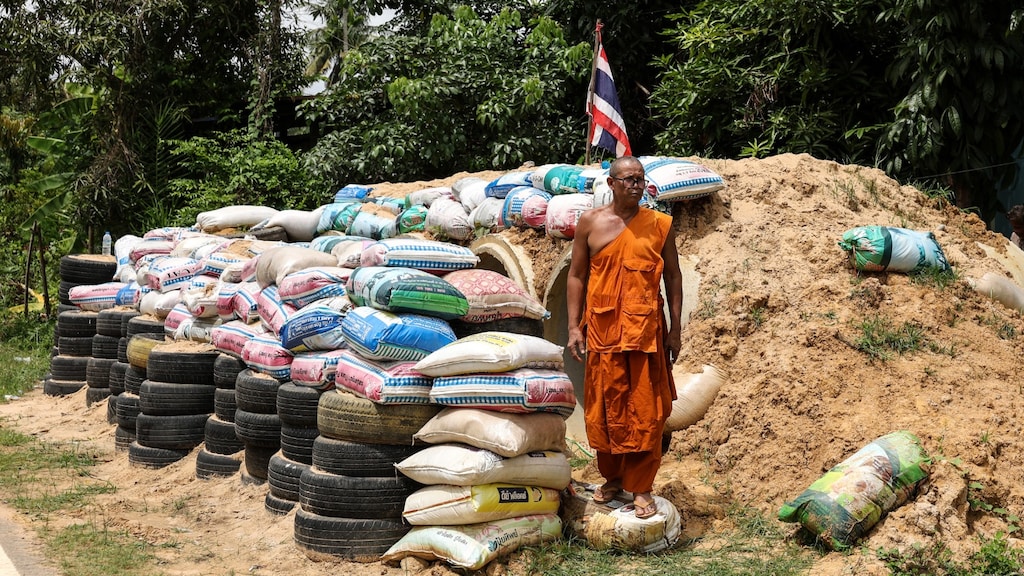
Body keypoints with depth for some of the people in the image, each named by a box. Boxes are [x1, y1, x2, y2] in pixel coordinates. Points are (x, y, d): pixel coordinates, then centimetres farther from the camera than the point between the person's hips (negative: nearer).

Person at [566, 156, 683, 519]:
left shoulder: (660, 224, 3)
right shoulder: (590, 223, 4)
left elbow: (673, 277, 7)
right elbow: (576, 276, 6)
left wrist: (675, 329, 3)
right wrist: (574, 327, -1)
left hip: (646, 329, -1)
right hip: (602, 329, 1)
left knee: (645, 409, 1)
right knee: (605, 407, 8)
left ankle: (641, 487, 11)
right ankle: (613, 477, 25)